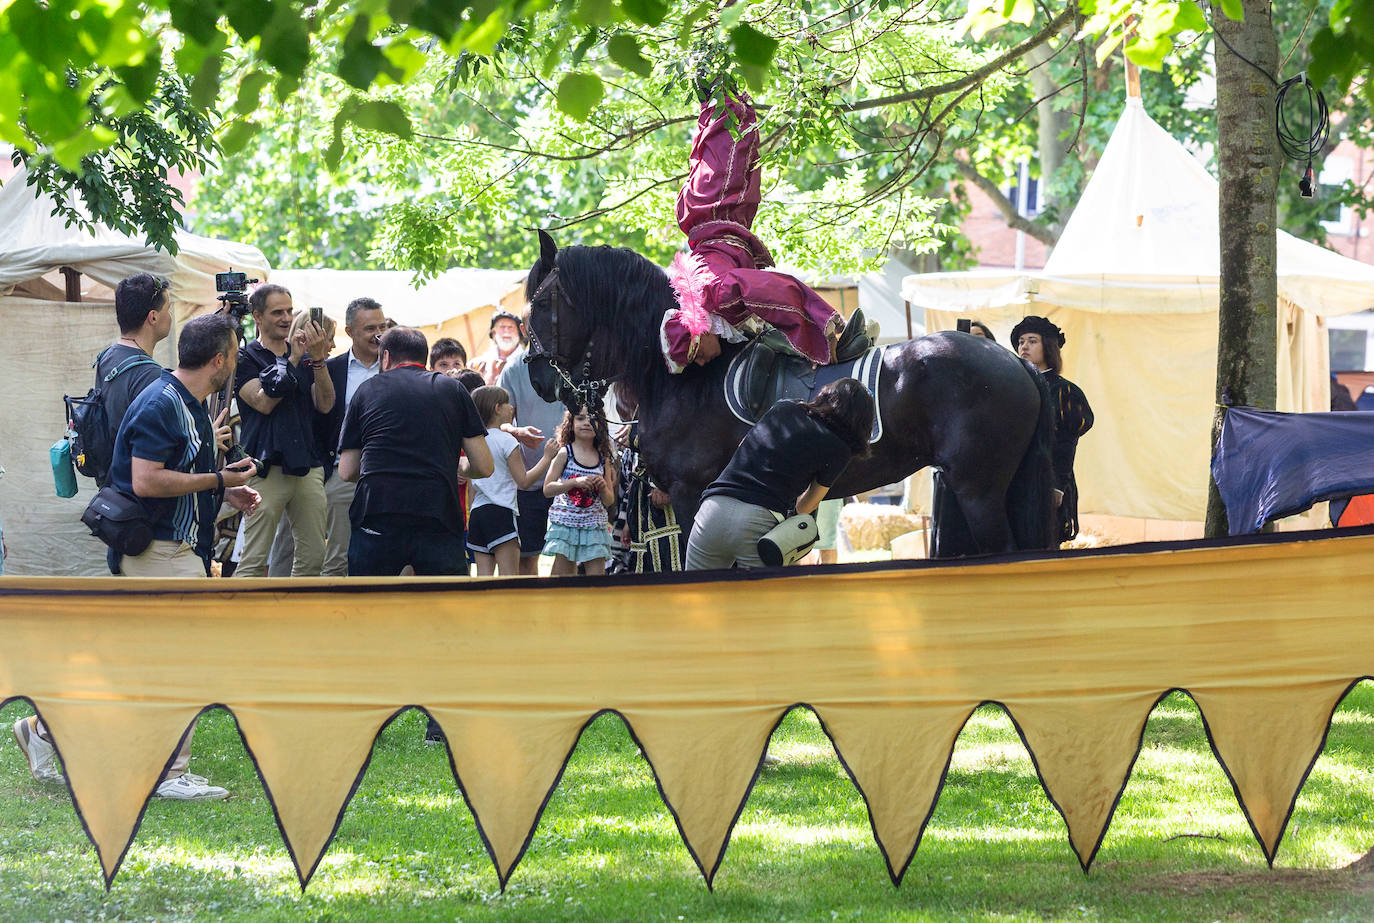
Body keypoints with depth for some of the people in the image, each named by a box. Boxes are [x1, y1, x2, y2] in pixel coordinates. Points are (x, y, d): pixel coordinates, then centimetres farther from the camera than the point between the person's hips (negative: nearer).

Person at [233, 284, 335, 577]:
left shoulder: (305, 356, 16)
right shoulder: (245, 358, 3)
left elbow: (325, 405, 3)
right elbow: (264, 403, -11)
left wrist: (318, 359, -9)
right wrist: (292, 360, -12)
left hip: (308, 467, 5)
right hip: (268, 468, -5)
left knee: (313, 557, 4)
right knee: (254, 561, -9)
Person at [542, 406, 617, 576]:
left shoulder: (604, 459, 8)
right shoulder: (565, 454, 0)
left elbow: (609, 501, 13)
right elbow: (547, 489, -6)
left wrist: (603, 487, -9)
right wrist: (575, 482, -18)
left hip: (595, 526, 3)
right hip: (566, 523, -3)